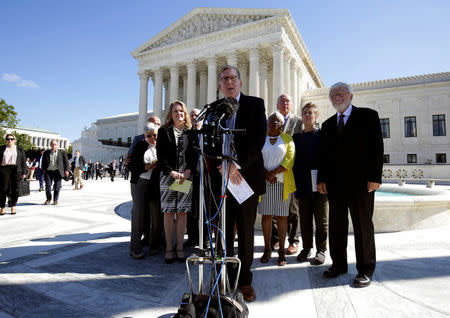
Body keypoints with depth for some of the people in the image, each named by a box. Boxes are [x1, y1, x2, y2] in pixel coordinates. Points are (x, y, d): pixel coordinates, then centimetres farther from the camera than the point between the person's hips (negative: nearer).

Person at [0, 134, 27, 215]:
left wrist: (24, 172, 3)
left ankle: (13, 207, 10)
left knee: (15, 189, 0)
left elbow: (23, 162, 10)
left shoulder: (19, 149, 12)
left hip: (16, 170, 0)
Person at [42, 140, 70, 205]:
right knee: (48, 186, -3)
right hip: (49, 171, 1)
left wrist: (66, 170, -4)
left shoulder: (62, 152, 7)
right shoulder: (46, 153, 12)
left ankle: (55, 200, 13)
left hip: (58, 171, -1)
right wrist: (44, 170, 3)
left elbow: (66, 161, 5)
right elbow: (43, 162, 16)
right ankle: (48, 198, 20)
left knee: (57, 187, -1)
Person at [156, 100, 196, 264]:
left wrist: (187, 171, -9)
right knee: (168, 212, 0)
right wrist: (172, 172, -11)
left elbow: (194, 154, 6)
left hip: (186, 176, 1)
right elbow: (160, 155, 0)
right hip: (168, 176, -1)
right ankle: (169, 248, 10)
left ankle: (180, 247, 12)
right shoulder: (164, 131, 7)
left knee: (182, 212, 3)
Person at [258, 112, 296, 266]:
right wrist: (266, 174, -11)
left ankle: (281, 251, 10)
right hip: (264, 183, 1)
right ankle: (267, 249, 13)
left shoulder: (288, 139, 9)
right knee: (266, 215, 3)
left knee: (282, 216, 2)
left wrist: (273, 173, -12)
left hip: (282, 183, -1)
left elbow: (289, 160, -3)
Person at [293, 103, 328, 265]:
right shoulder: (296, 137, 11)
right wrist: (296, 182, 4)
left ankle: (321, 250, 19)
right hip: (303, 184, 3)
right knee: (305, 219, 11)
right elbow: (295, 161, 10)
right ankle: (306, 248, 25)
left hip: (319, 184, -3)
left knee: (321, 219, 7)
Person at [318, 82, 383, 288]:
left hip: (361, 182, -4)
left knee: (363, 226, 4)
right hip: (335, 183, 4)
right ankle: (339, 264, 23)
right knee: (336, 226, 9)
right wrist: (321, 179, 5)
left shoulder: (368, 116, 4)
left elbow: (377, 147, -4)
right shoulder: (328, 125, 16)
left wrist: (375, 177, -12)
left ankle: (365, 270, 16)